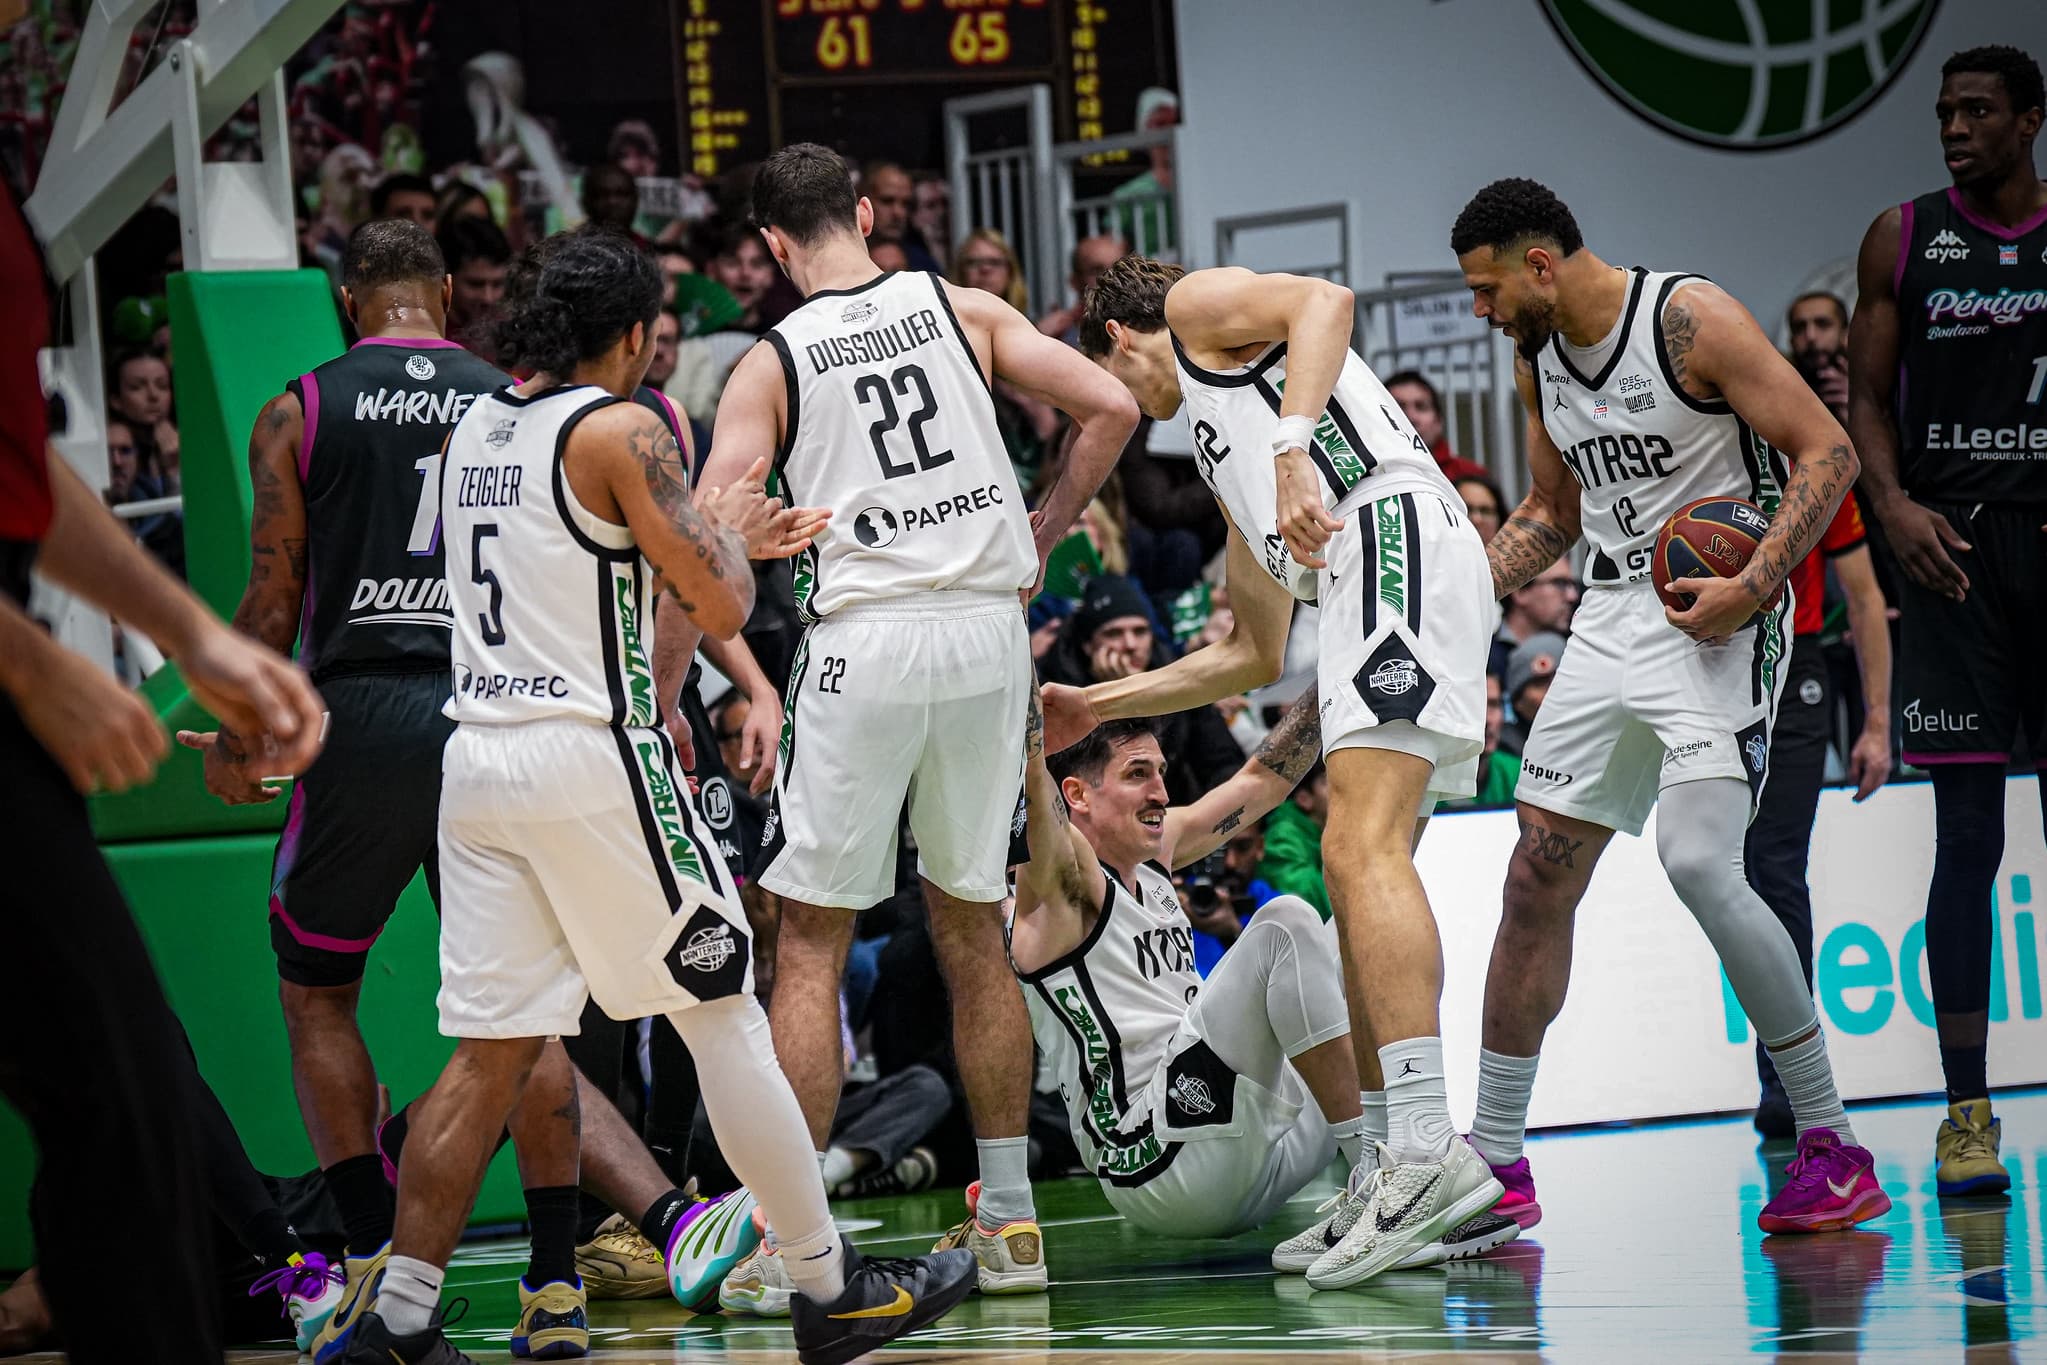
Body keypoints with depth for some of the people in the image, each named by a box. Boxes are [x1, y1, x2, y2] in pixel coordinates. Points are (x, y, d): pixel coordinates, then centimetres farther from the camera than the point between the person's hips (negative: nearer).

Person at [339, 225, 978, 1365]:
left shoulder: (475, 430, 15)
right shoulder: (622, 430, -9)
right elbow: (718, 608, -9)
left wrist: (720, 537, 34)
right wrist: (732, 535, 12)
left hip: (479, 753, 7)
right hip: (595, 757, -7)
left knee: (496, 1051, 8)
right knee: (724, 1018, 3)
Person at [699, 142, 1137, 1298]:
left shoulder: (771, 365, 2)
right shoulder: (960, 308, 8)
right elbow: (1111, 407, 3)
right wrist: (1045, 529, 17)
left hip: (867, 639, -3)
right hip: (988, 629, 3)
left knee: (813, 945, 4)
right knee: (973, 930, 15)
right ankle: (1010, 1218, 17)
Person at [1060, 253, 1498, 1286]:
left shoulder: (1195, 306, 14)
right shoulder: (1219, 449, 38)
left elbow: (1326, 301, -10)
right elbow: (1253, 655, 40)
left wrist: (1290, 450, -22)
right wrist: (1101, 706, 44)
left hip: (1393, 536, -10)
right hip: (1359, 588, 10)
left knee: (1361, 850, -21)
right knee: (1357, 876, 11)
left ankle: (1431, 1150, -33)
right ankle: (1394, 1186, 12)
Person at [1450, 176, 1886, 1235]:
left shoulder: (1691, 319, -14)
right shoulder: (1538, 356, 11)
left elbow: (1828, 452, -15)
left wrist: (1755, 587, -24)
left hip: (1716, 619, -8)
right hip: (1612, 619, 8)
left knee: (1699, 865, -23)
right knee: (1538, 877, 5)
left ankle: (1835, 1149, -14)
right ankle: (1496, 1164, 15)